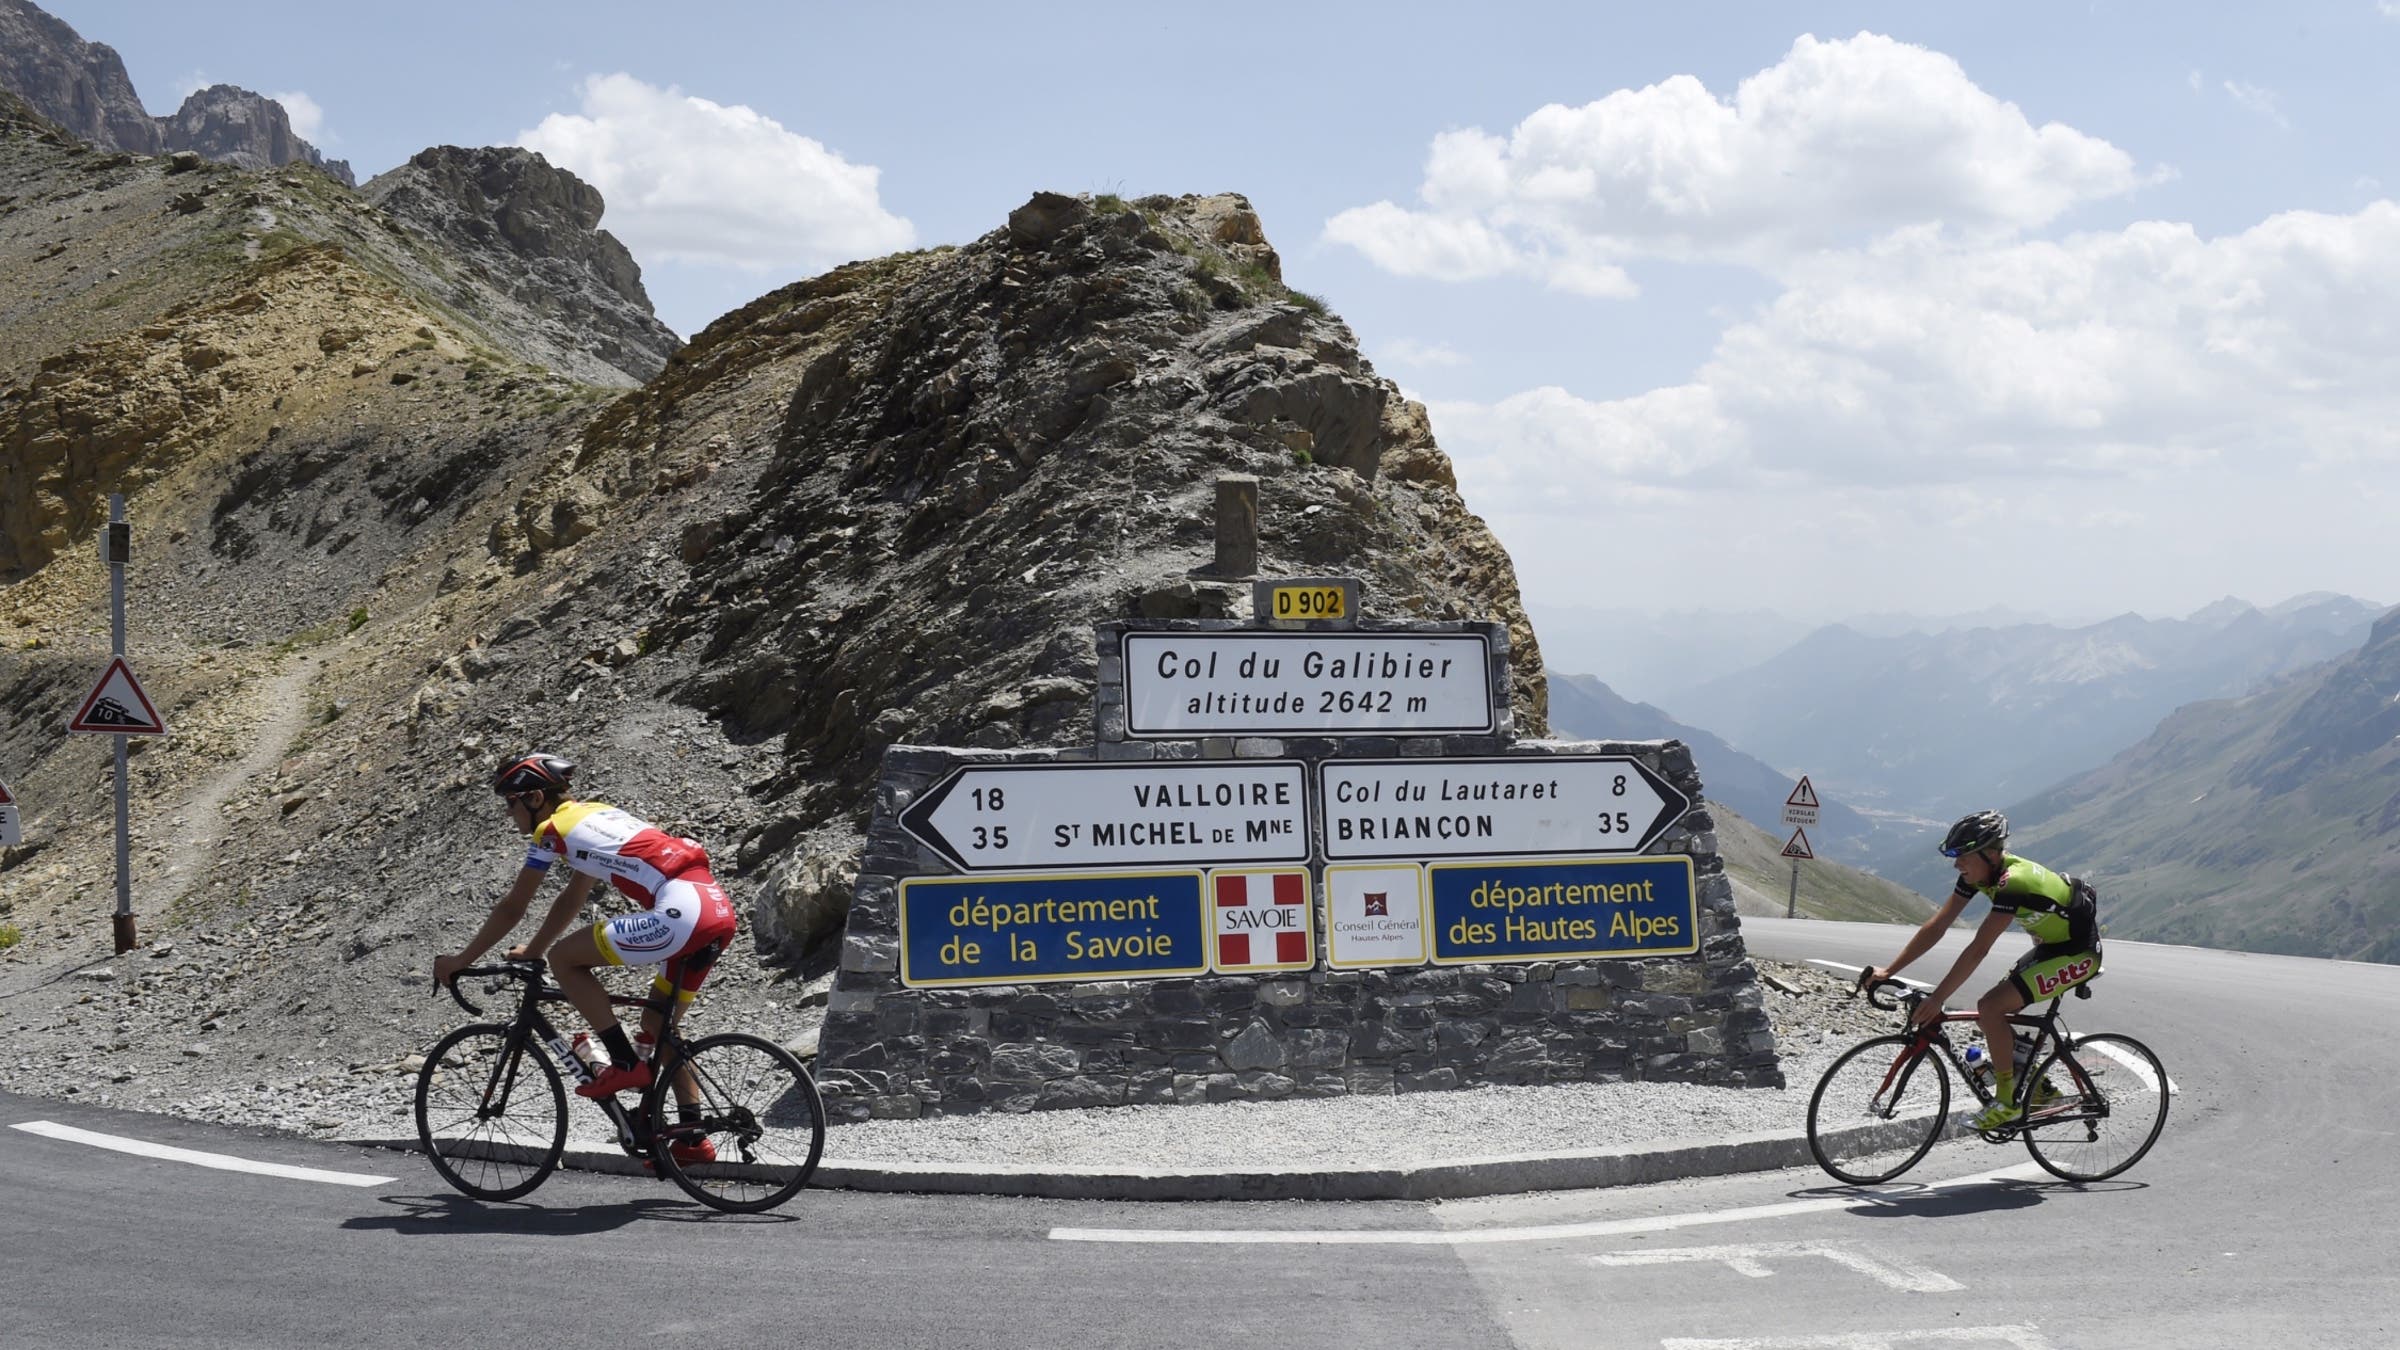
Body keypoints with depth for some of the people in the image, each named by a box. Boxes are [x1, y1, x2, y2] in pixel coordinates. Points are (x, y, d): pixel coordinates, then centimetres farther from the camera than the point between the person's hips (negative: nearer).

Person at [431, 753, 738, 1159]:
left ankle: (626, 1063, 0)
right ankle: (693, 1137, 20)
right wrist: (530, 952, 44)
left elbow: (511, 908, 8)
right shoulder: (594, 816, 27)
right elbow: (572, 900, 38)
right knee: (657, 1026, 22)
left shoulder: (554, 828, 3)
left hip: (682, 912, -9)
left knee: (564, 958, 2)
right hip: (720, 913, 9)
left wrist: (460, 959, 18)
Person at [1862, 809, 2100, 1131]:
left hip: (2078, 954, -9)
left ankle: (2008, 1101, -7)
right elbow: (1936, 926, -4)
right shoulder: (1979, 873, -5)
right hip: (2051, 946, 9)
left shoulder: (2014, 881, -31)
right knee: (1991, 1013, 4)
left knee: (1991, 1007, -19)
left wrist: (1937, 998, -33)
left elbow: (1978, 949, -33)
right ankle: (2039, 1089, 19)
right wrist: (1888, 971, -8)